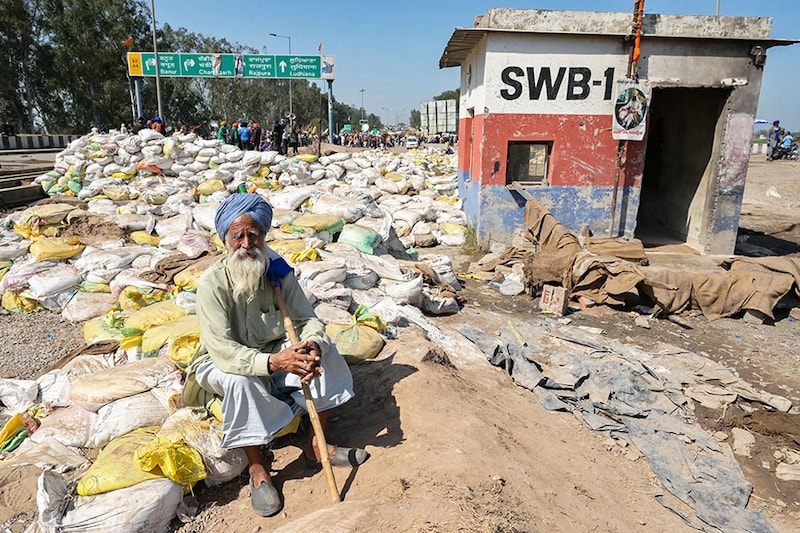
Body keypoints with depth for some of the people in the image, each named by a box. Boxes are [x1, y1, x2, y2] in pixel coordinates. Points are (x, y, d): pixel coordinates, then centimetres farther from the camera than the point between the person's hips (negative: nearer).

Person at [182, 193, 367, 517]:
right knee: (240, 380, -37)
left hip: (275, 353, 5)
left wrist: (313, 346, -37)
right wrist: (273, 362, -46)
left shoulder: (278, 271, -12)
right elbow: (222, 350, -31)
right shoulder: (213, 283, -24)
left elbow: (308, 320, -13)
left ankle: (316, 444, -3)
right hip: (223, 363, -4)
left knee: (325, 352, -16)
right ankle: (257, 467, -15)